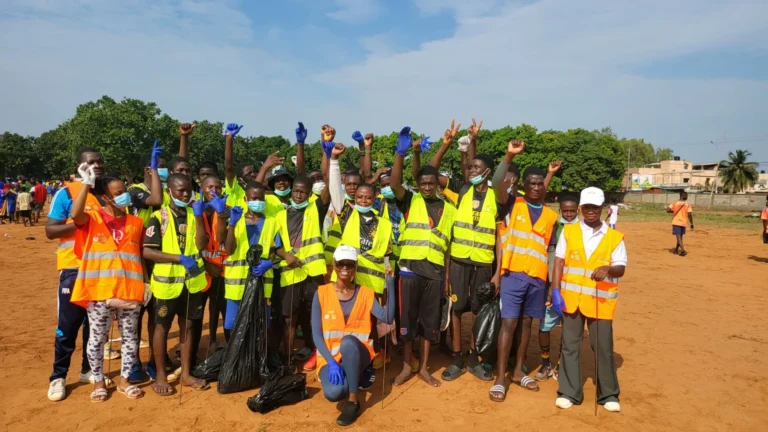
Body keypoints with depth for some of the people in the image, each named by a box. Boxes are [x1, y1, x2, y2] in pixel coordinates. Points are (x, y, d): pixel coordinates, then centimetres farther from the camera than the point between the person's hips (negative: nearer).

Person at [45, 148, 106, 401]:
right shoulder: (66, 193, -6)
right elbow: (50, 230, -10)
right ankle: (58, 377, 15)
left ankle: (89, 369, 26)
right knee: (68, 325, 1)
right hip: (74, 268, -4)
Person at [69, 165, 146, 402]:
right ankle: (98, 382, 28)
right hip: (100, 291, -3)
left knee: (130, 337, 11)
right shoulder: (92, 219, -2)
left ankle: (124, 380, 28)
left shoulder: (136, 223, 8)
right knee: (97, 338, 9)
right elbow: (75, 214, -26)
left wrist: (146, 282, 8)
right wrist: (87, 183, -25)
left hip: (130, 291, 3)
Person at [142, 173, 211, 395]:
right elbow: (147, 252, -14)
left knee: (187, 325, 12)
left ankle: (186, 374, 23)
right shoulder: (159, 217, -8)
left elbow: (201, 245, -8)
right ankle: (161, 376, 21)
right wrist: (180, 258, -21)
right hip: (167, 281, -4)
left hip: (193, 280, 4)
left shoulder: (194, 214, 4)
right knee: (162, 327, 7)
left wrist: (198, 216, -15)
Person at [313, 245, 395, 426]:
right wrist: (331, 362, -20)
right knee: (333, 392, -30)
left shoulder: (366, 293, 1)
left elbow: (388, 318, -15)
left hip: (357, 353, 0)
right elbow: (316, 333, -6)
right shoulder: (321, 293, -2)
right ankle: (357, 379, 8)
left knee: (348, 341, -36)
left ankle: (353, 400, -19)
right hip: (330, 356, 1)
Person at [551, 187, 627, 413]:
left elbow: (621, 268, -3)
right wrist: (555, 291, -7)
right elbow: (559, 262, 2)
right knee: (569, 346, 7)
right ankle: (569, 392, 18)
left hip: (601, 302, -1)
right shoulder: (568, 231, 4)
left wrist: (607, 269, -26)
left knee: (604, 348, 6)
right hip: (571, 299, 1)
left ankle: (608, 394, 22)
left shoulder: (615, 237, 2)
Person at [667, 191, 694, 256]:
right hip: (683, 223, 2)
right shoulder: (688, 205, -1)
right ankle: (676, 250, 29)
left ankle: (683, 250, -21)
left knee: (679, 237, -5)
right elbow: (690, 214, -10)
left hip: (676, 222, -2)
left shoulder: (675, 203, -1)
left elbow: (668, 210, -8)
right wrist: (692, 224, -5)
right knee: (680, 237, 19)